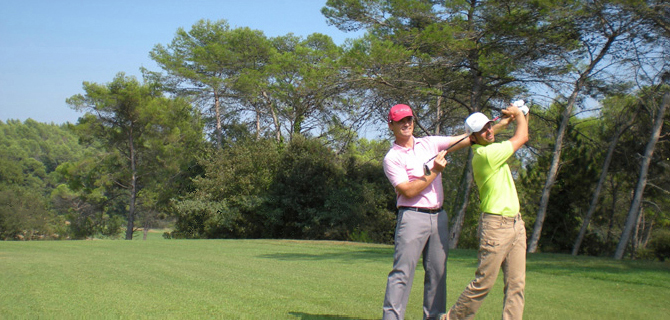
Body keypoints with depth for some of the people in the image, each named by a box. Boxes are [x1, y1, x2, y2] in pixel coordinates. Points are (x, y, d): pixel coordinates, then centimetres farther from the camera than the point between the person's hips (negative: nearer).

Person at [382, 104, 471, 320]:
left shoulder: (430, 143, 13)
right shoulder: (392, 158, -3)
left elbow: (465, 140, 8)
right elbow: (408, 191, -13)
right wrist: (434, 171, -13)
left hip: (438, 216, 6)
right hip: (412, 217, -6)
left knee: (438, 272, 7)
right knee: (403, 271, -11)